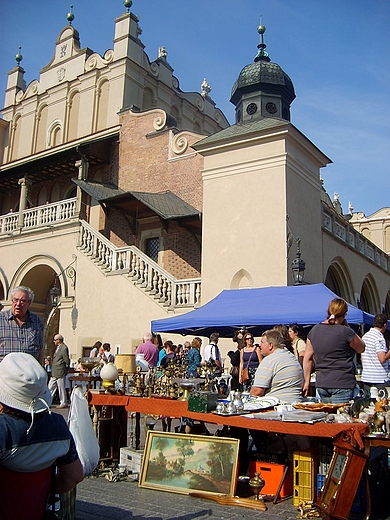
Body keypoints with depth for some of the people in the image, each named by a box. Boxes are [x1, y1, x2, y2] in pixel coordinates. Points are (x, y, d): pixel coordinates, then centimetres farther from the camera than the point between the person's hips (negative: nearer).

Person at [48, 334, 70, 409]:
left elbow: (67, 360, -14)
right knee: (50, 388, 12)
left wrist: (66, 369, -3)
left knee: (61, 388, -1)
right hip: (54, 373, 10)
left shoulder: (64, 348, -15)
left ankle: (63, 403, 9)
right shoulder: (57, 347, 15)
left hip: (60, 372, -10)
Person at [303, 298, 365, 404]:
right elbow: (361, 348, 6)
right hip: (342, 384, -5)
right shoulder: (345, 332, -12)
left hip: (321, 384, 6)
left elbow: (307, 359, 9)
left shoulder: (314, 330, 6)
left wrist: (307, 381, 16)